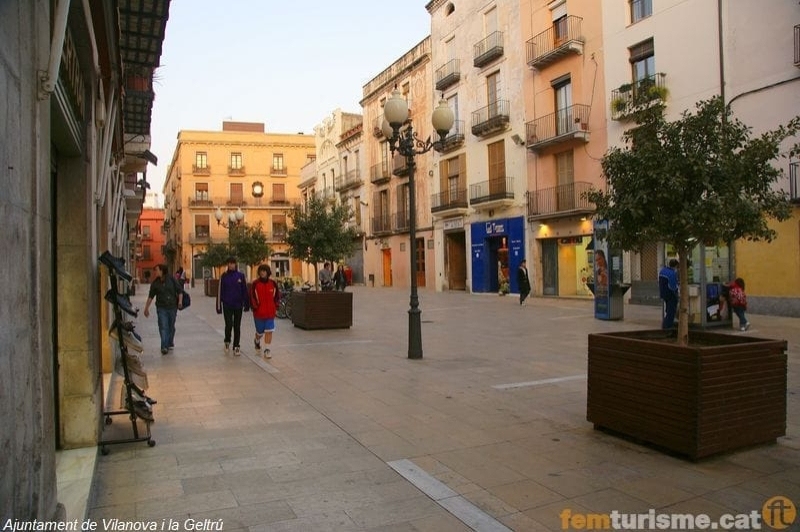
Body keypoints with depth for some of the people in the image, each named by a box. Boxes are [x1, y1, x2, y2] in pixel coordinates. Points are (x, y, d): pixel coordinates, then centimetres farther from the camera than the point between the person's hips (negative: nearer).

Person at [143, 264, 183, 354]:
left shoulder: (171, 280, -1)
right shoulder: (155, 283, 2)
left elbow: (180, 291, 2)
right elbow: (150, 296, 6)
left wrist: (180, 301, -12)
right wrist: (146, 308, 4)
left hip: (172, 307, 0)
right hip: (161, 308, 0)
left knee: (171, 327, 10)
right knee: (163, 327, -10)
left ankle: (170, 344, 27)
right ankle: (164, 347, -13)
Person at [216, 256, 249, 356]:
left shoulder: (241, 276, 1)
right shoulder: (224, 276, 1)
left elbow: (245, 291, 4)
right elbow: (220, 292, 2)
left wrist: (246, 304, 4)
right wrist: (219, 306, 0)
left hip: (238, 305, 1)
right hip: (227, 305, -1)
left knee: (237, 327, 5)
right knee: (228, 325, -6)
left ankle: (236, 347, 13)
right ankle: (227, 342, 20)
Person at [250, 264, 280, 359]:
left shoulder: (273, 283, 1)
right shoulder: (255, 284, -6)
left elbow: (277, 295, 11)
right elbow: (252, 296, -2)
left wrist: (276, 307, 5)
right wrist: (255, 307, -6)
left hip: (270, 312, 1)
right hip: (259, 312, -1)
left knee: (269, 331, -3)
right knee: (260, 332, 10)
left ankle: (267, 350, 4)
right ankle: (257, 342, 42)